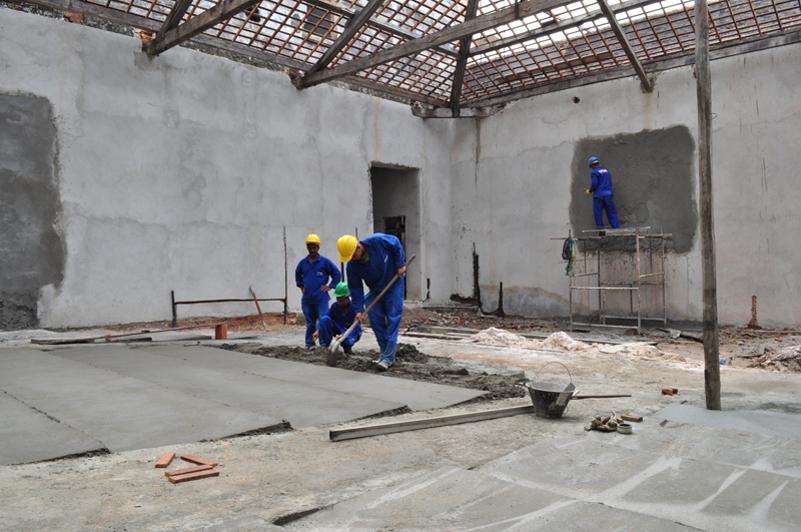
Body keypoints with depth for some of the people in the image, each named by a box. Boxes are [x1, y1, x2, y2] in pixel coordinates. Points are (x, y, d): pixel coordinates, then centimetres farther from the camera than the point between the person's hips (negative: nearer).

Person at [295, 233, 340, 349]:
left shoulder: (325, 262, -2)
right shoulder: (303, 263, 9)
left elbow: (337, 274, 4)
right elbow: (298, 274, 29)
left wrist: (330, 286, -1)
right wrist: (301, 286, 18)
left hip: (321, 298, -4)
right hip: (307, 298, 4)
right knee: (310, 322, 12)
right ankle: (310, 343, 21)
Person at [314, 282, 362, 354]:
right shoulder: (335, 305, -10)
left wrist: (343, 335, -43)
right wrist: (318, 331, -25)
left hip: (351, 331, -4)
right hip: (339, 329, 4)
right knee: (324, 319, -21)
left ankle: (347, 347, 2)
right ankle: (324, 346, -14)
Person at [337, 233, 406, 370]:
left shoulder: (377, 241, -29)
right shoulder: (352, 266, -19)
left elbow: (396, 244, -11)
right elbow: (355, 288, -12)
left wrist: (400, 264, -14)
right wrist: (359, 309, -16)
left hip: (394, 283, -4)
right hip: (375, 290, 4)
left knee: (393, 318, -9)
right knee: (375, 320, -2)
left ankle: (388, 357, -10)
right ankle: (384, 352, 14)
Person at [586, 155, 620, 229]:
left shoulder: (594, 172, -5)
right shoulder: (606, 171, 15)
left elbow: (594, 184, -14)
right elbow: (610, 183, 17)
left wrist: (590, 191, 3)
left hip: (598, 195, -5)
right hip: (608, 194, 5)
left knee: (598, 214, 2)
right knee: (612, 213, 6)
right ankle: (616, 228, 2)